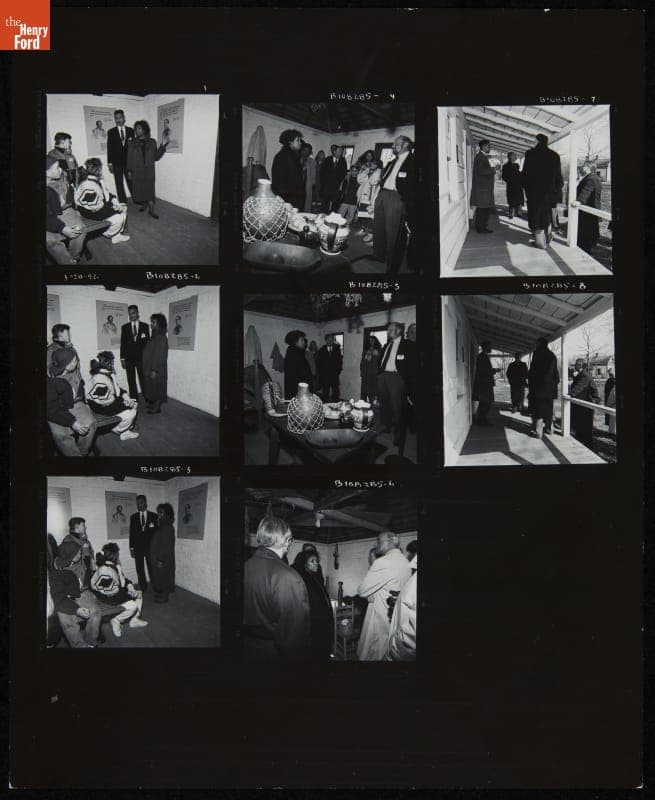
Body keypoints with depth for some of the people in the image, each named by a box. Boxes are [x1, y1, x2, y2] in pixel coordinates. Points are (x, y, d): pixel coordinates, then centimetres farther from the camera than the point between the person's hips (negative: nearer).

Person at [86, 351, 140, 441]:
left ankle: (126, 431, 15)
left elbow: (116, 387, 11)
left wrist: (125, 396, -7)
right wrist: (122, 401, -19)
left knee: (134, 404, 9)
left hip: (111, 399, 10)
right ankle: (118, 430, 9)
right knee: (130, 414, -15)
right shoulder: (100, 379, -30)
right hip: (100, 407, -10)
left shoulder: (108, 373, 0)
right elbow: (104, 401, -29)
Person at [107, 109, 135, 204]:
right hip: (117, 163, 0)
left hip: (129, 162, 0)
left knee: (131, 183, 0)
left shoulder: (131, 130, 7)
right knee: (119, 185, 2)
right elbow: (109, 148, 3)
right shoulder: (111, 132, 5)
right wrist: (109, 163, -3)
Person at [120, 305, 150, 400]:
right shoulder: (124, 327, 7)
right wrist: (122, 358, 0)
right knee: (131, 382, 2)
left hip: (141, 358, -1)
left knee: (143, 381, -1)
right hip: (129, 359, 1)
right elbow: (123, 343, 6)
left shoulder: (145, 326, 4)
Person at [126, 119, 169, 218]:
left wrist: (163, 145, -6)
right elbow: (129, 157, 4)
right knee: (138, 190, 3)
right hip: (137, 171, 1)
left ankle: (151, 210, 2)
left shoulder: (152, 142, 4)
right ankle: (144, 204, 28)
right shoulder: (132, 143, 4)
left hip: (149, 171, -1)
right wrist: (129, 171, -1)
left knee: (150, 190, -4)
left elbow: (156, 157, 3)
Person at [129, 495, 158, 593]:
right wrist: (131, 548, 1)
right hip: (138, 548, 2)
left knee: (152, 569, -1)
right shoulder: (133, 517, 8)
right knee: (140, 570, 3)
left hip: (150, 547, -2)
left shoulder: (153, 516, 3)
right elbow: (131, 533, 7)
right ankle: (143, 589, 10)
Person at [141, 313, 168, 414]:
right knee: (151, 387, 16)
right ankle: (152, 404, 28)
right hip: (149, 368, 9)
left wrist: (154, 370, -22)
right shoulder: (154, 336, 9)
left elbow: (160, 355, -21)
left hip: (156, 370, -9)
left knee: (156, 388, 2)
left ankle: (157, 408, 12)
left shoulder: (161, 338, -19)